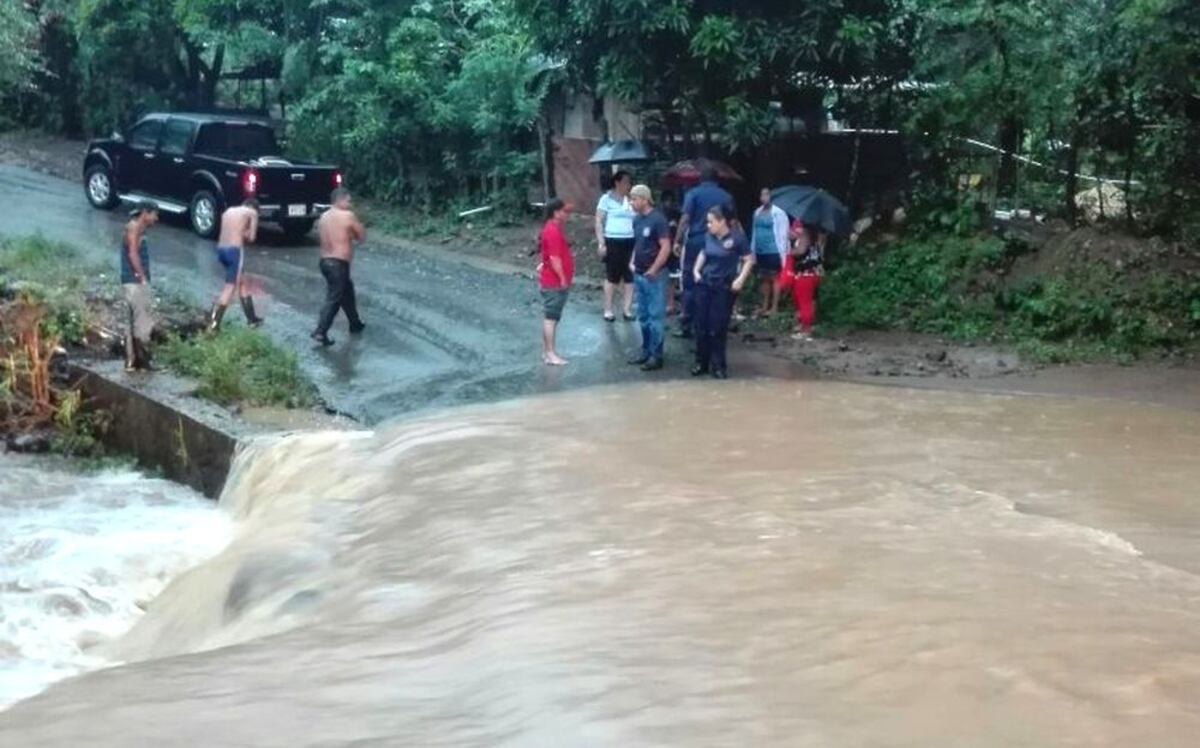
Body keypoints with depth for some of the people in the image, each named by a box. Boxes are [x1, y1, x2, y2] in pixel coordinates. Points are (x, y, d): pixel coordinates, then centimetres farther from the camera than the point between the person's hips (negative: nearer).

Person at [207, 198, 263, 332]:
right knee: (230, 287, -4)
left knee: (241, 281, 21)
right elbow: (251, 237, 2)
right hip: (234, 250, -7)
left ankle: (251, 318, 28)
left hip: (221, 249, 7)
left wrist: (241, 233, 9)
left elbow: (230, 232, 17)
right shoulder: (252, 212, 6)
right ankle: (213, 324, -11)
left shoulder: (228, 211, 23)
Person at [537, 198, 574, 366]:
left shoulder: (552, 228, 13)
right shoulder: (553, 231, -20)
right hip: (554, 282, -10)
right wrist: (563, 279, -20)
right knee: (551, 317, -7)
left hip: (552, 281, 10)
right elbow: (554, 258, -23)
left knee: (550, 317, 13)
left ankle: (547, 352, 18)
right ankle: (550, 354, -5)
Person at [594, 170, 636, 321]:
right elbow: (599, 222, -2)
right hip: (613, 241, -4)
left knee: (630, 276, 2)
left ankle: (628, 309, 9)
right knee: (611, 276, 2)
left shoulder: (631, 200, 12)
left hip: (630, 242, 4)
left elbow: (638, 222, 19)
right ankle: (608, 310, 10)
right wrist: (601, 243, -10)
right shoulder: (606, 198, 0)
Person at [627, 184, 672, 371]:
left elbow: (666, 248, -17)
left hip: (655, 275, -8)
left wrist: (653, 270, -16)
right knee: (643, 316, 14)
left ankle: (656, 356, 0)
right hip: (640, 275, 8)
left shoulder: (658, 219, -14)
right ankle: (646, 351, 23)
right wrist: (633, 262, 9)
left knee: (656, 316, -3)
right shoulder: (637, 219, 9)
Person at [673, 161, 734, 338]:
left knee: (690, 285, 3)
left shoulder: (693, 194, -4)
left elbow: (685, 219, -10)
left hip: (695, 243, -3)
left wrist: (678, 241, -6)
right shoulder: (726, 197, 6)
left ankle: (686, 326, 1)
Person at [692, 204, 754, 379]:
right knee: (701, 326, 6)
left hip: (724, 288, -5)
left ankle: (718, 365, 11)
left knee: (717, 329, -1)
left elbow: (749, 260, -7)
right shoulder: (710, 236, 3)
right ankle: (701, 363, 17)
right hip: (704, 285, 5)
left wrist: (740, 279, -16)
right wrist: (696, 270, 8)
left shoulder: (737, 237, -11)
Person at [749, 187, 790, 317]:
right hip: (760, 251, 7)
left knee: (774, 278, -1)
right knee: (764, 278, 14)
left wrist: (782, 252, -13)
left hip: (773, 251, -7)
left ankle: (774, 307, 3)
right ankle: (765, 306, 23)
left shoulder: (778, 213, -9)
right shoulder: (757, 212, 11)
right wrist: (753, 250, 15)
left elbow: (782, 234, -10)